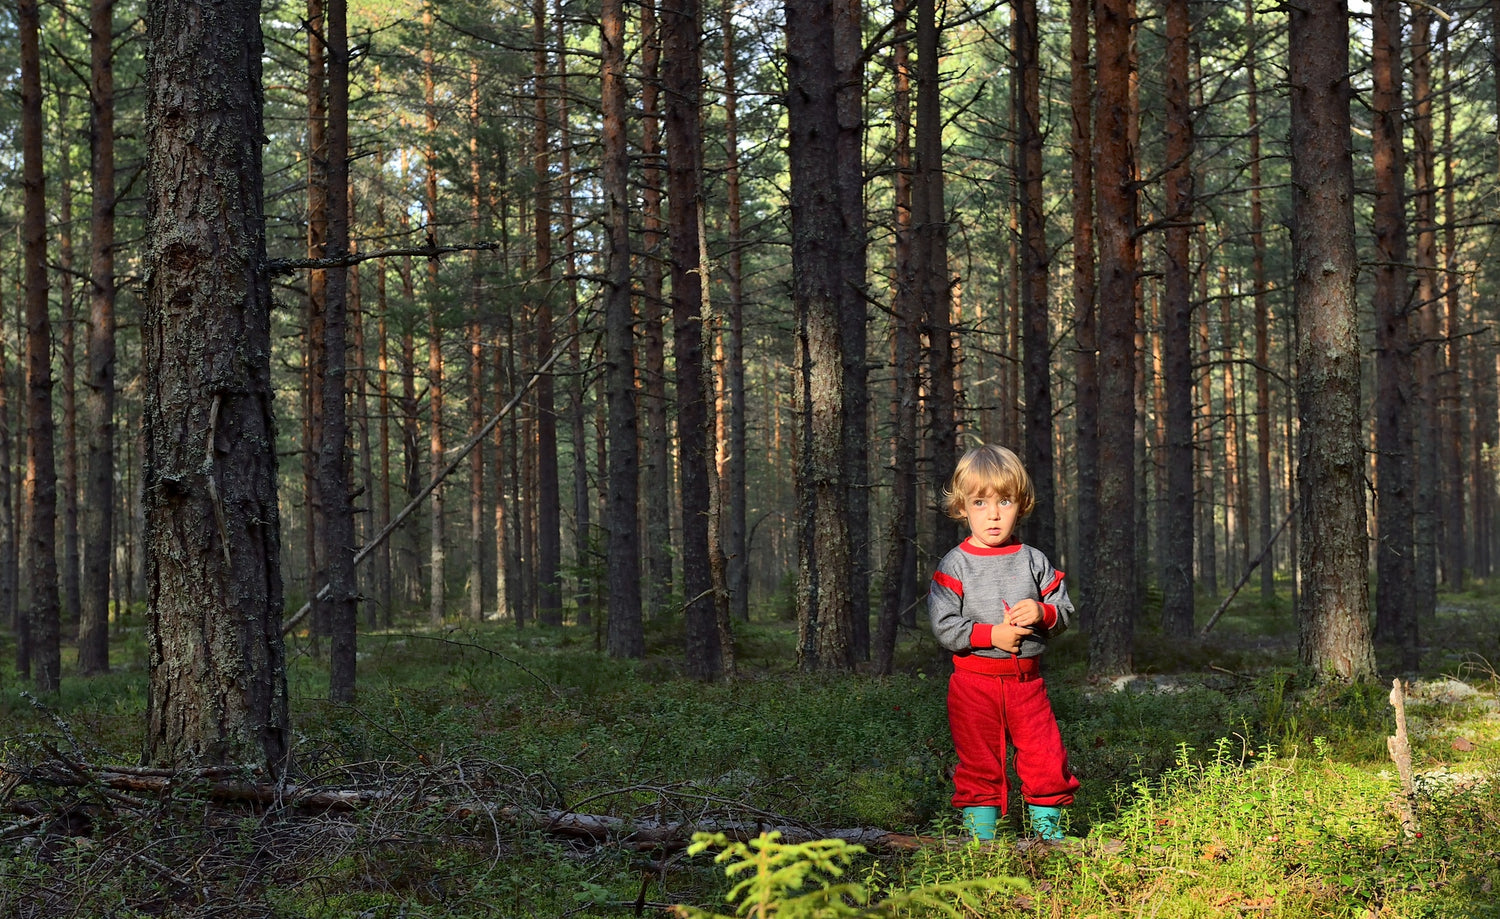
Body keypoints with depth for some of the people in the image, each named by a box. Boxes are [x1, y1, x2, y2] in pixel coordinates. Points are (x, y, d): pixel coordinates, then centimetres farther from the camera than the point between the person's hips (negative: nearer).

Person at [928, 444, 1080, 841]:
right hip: (974, 679, -2)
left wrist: (1042, 612, -12)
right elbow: (943, 625, -10)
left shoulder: (1034, 561, 6)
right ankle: (981, 837, 16)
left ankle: (1049, 829, 18)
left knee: (1047, 759, 1)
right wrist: (991, 635, -17)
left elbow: (1065, 610, 9)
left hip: (1027, 678, 2)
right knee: (979, 763, 5)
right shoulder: (955, 565, -4)